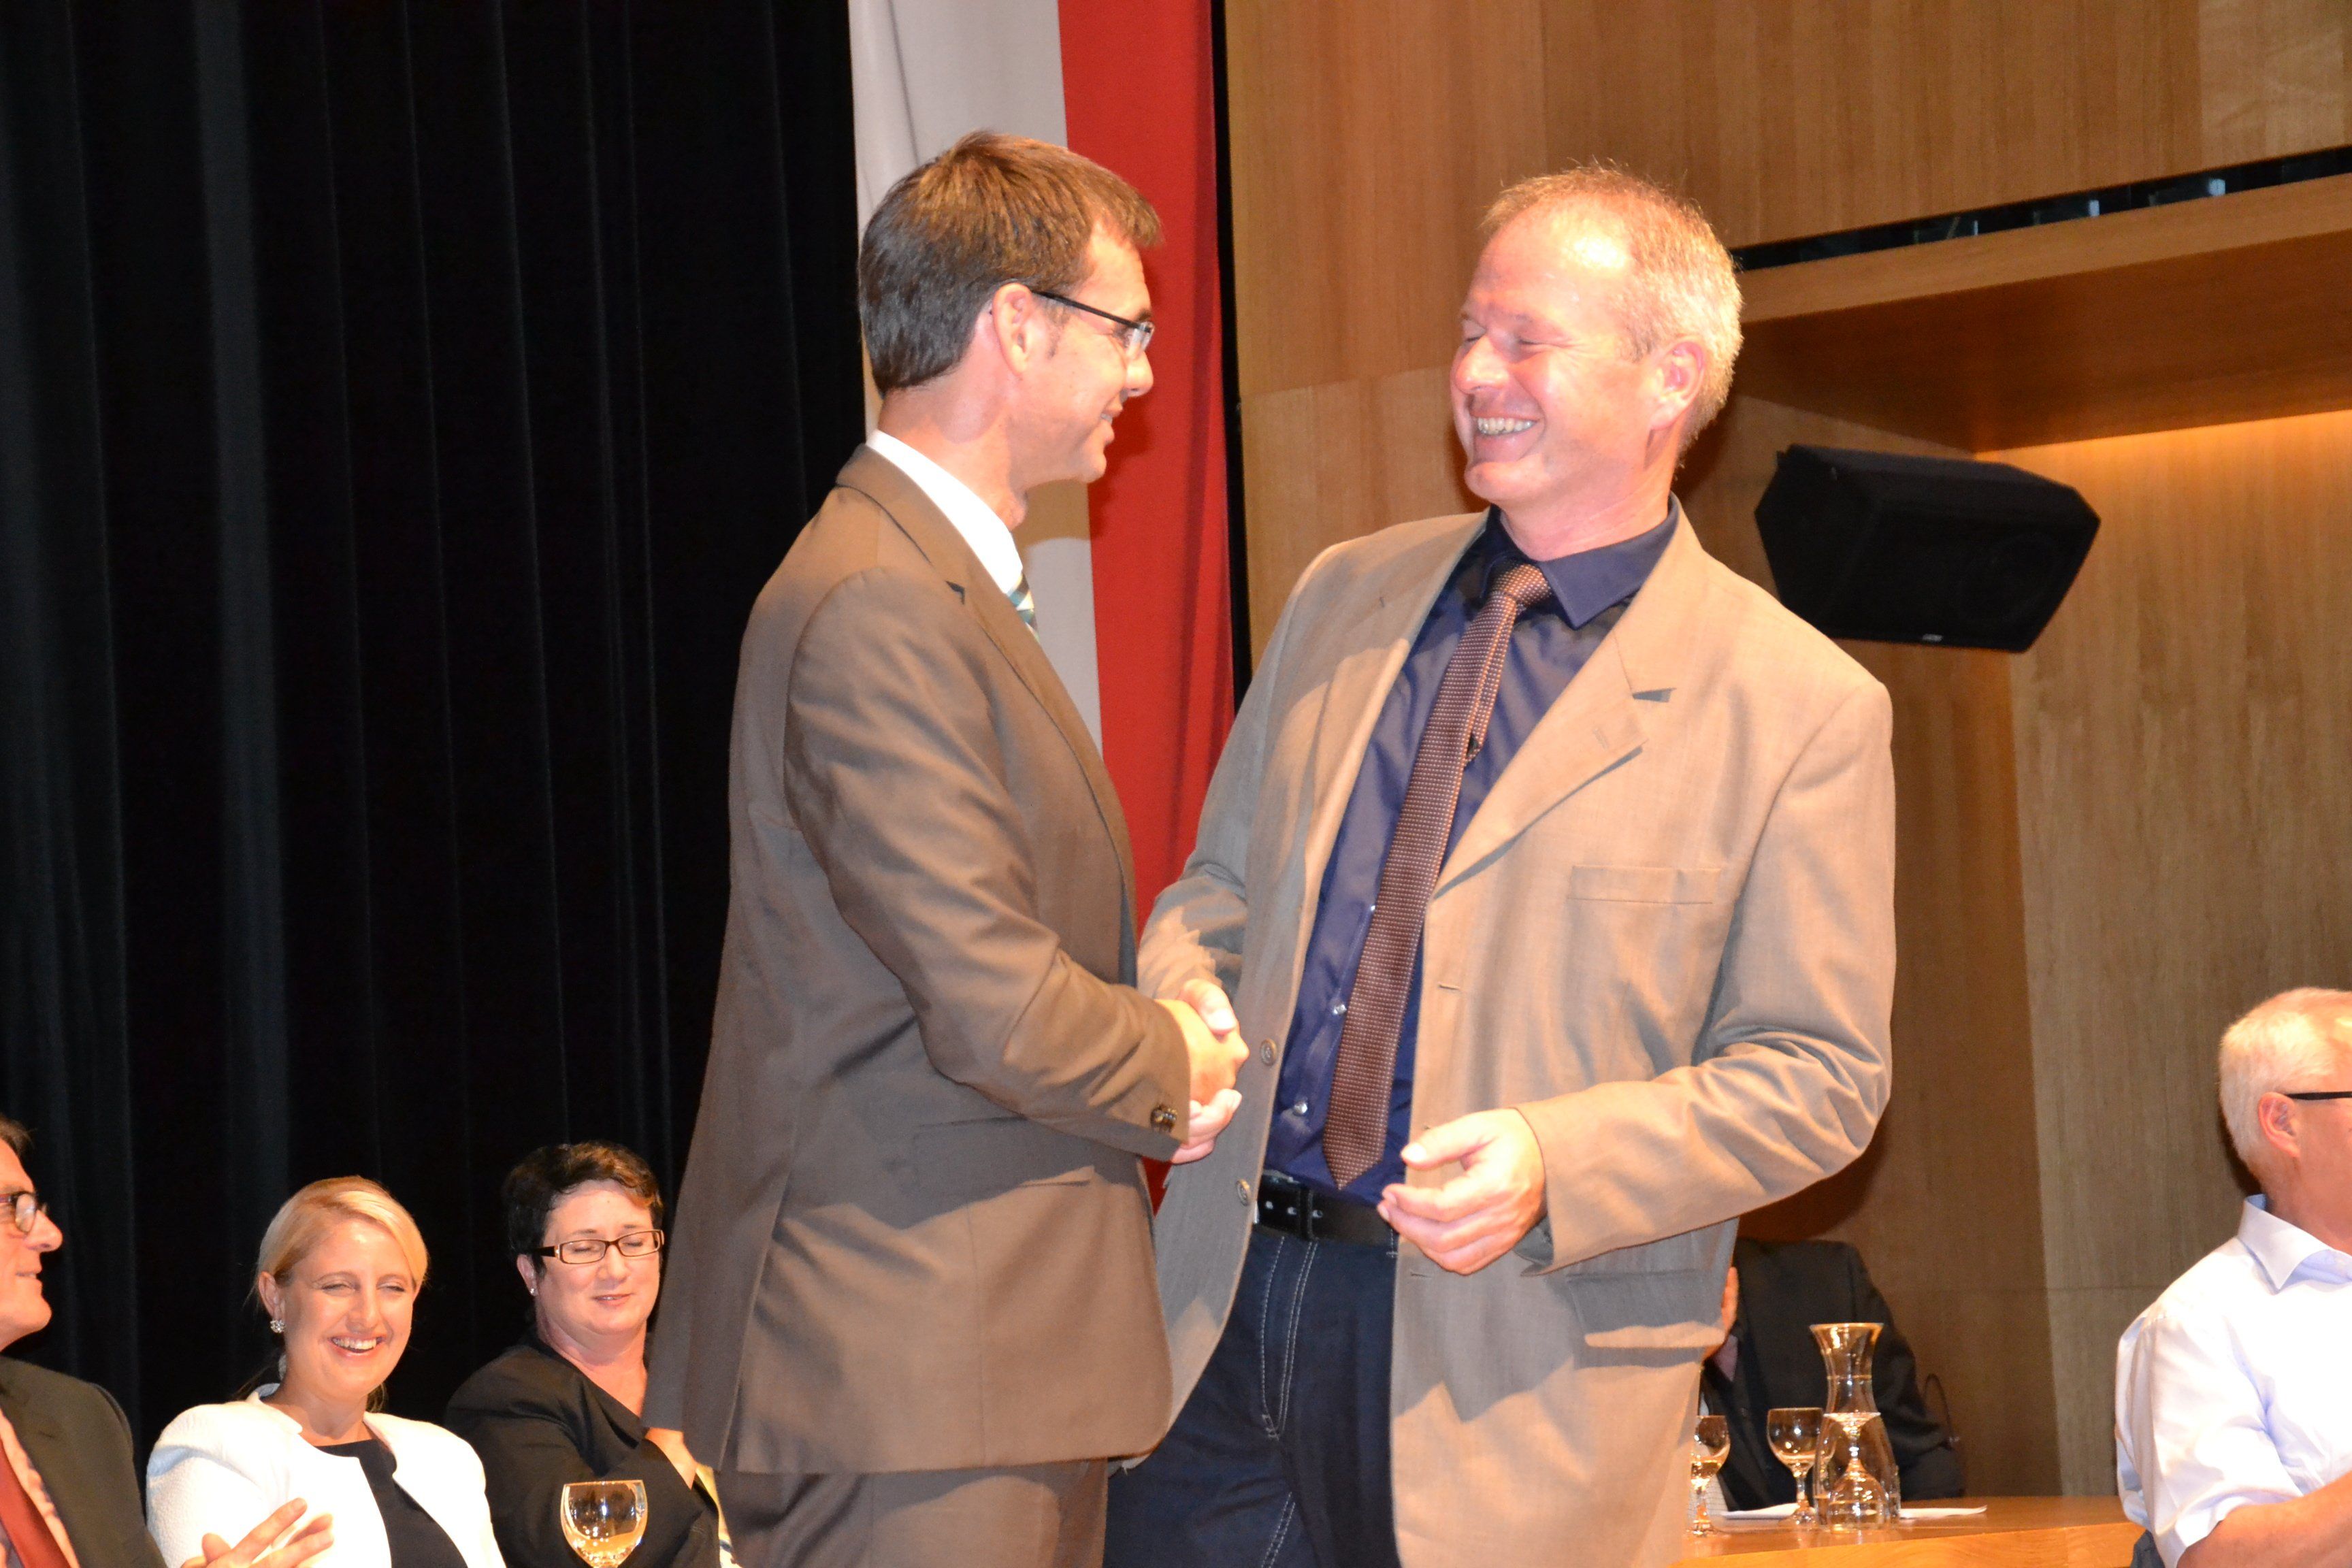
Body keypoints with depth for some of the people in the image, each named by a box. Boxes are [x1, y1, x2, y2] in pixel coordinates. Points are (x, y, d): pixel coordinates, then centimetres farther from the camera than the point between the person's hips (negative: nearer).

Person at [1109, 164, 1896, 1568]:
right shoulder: (1342, 599, 13)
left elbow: (1819, 1076, -6)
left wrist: (1554, 1162, -19)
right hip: (1230, 1309, 4)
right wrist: (1183, 984, -3)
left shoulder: (1801, 709, -4)